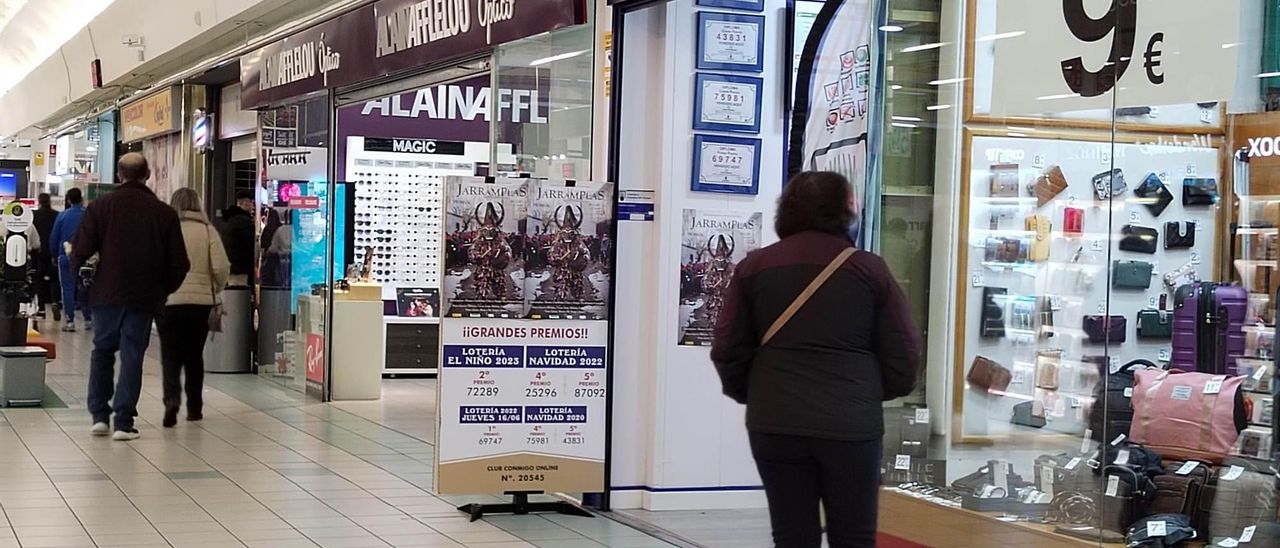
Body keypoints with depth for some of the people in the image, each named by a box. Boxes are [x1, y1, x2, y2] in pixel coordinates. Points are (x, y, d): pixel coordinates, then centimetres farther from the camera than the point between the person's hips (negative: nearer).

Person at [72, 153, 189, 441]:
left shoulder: (100, 206, -4)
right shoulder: (164, 212, -4)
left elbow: (79, 252, -9)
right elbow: (178, 263, -3)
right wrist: (165, 289, 13)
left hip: (107, 292, 1)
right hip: (144, 297, -1)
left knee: (102, 351, 17)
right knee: (132, 355, 4)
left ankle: (99, 415, 14)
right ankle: (123, 422, 1)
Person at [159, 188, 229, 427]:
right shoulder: (208, 232, -2)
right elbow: (221, 268, -8)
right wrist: (216, 290, 11)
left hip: (168, 302, -2)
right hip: (201, 302, 2)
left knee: (170, 355, 3)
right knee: (194, 355, 15)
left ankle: (172, 398, -20)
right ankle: (194, 407, 21)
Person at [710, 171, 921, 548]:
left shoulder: (754, 268, 4)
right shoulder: (870, 269, 0)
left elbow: (727, 352, 3)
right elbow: (904, 358, 1)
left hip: (775, 424, 1)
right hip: (851, 424, -1)